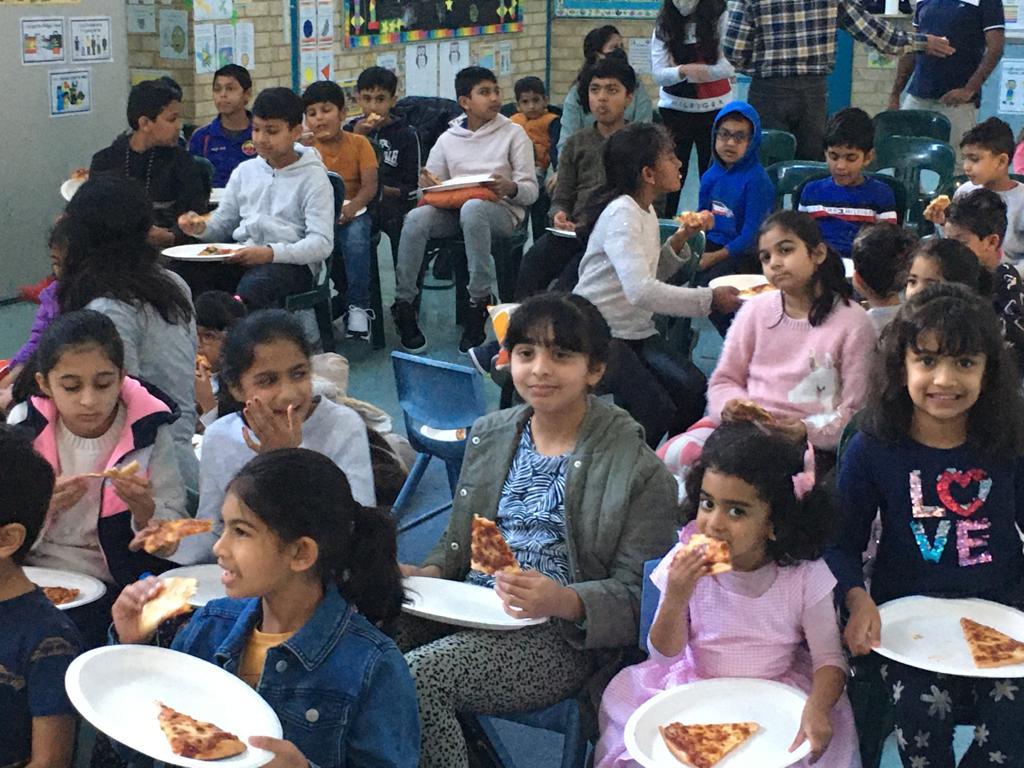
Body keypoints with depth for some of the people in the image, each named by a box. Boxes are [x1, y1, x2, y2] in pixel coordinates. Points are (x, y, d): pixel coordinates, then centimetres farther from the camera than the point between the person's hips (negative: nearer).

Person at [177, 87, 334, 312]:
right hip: (241, 257, 5)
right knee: (181, 271, -24)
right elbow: (223, 224, 22)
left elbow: (322, 243, -9)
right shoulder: (245, 171, 20)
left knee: (252, 287, -40)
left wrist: (271, 253, -24)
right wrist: (202, 227, -3)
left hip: (292, 262, -5)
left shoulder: (312, 177, 2)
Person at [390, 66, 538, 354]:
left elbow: (530, 190, 2)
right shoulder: (448, 139, 16)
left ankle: (480, 300, -32)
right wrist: (428, 185, -11)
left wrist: (510, 188, -22)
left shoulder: (513, 134, 8)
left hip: (501, 211, -3)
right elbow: (434, 189, 14)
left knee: (472, 209, -39)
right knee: (416, 218, -29)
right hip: (454, 209, 3)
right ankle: (403, 303, -19)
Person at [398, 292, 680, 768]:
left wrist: (563, 601, -26)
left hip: (562, 634, -6)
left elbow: (636, 597, -7)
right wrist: (428, 574, -1)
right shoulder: (489, 435, 14)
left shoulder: (636, 466, -6)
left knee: (415, 680, -28)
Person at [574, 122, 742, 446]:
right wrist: (709, 299, -28)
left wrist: (679, 241, 1)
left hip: (635, 330, 8)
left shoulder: (645, 210, 11)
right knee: (656, 411, -22)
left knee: (693, 389, -13)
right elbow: (641, 290, -32)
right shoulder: (621, 214, -18)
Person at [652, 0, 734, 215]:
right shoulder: (664, 26, -1)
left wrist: (693, 71, -21)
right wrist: (683, 71, -28)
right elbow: (658, 74, -8)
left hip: (714, 108, -1)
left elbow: (728, 66, -11)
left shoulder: (720, 19, -6)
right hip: (675, 107, 1)